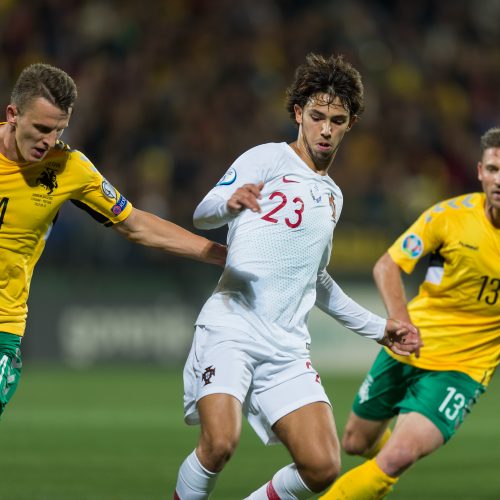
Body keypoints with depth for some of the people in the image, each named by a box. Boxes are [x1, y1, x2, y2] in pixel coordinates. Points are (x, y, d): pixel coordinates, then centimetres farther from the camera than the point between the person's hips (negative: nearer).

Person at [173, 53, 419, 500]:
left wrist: (378, 328, 35)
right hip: (231, 326, -6)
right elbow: (203, 214, -12)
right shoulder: (268, 159, 2)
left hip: (287, 346, 6)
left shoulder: (332, 196, 23)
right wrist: (230, 202, -35)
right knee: (220, 443, -27)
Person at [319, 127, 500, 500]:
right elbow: (387, 266, -6)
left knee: (398, 458, -24)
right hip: (406, 351, 3)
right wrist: (400, 322, -22)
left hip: (461, 368, -2)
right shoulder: (450, 215, -13)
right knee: (356, 443, 20)